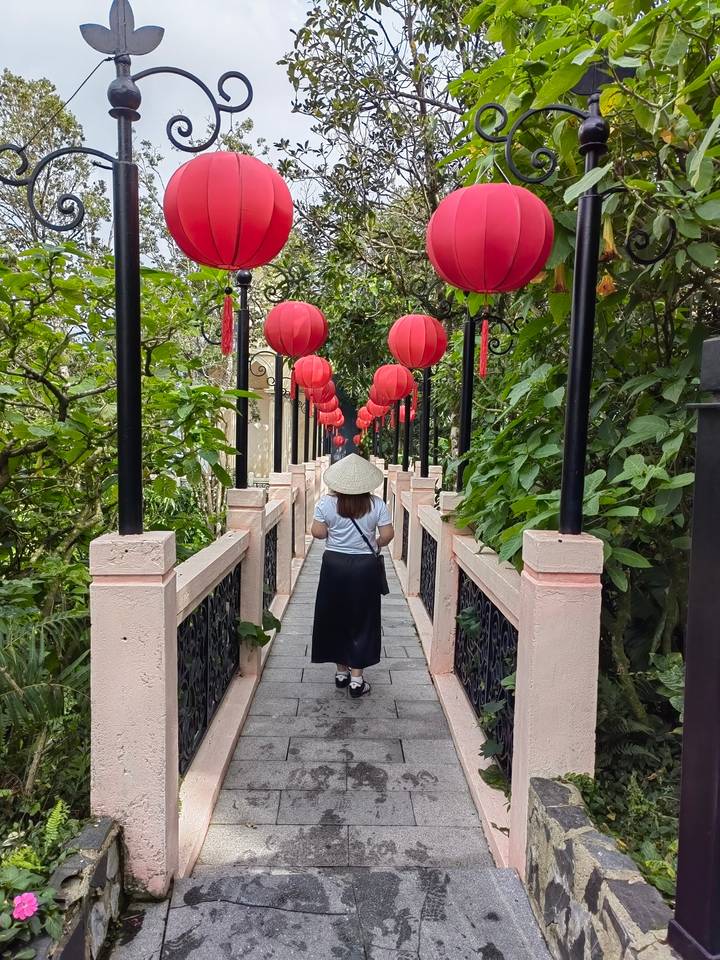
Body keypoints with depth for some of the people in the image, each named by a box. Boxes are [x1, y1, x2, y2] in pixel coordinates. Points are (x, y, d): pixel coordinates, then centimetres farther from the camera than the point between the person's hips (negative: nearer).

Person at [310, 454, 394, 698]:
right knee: (362, 620, 8)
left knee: (335, 617, 15)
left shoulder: (326, 503, -7)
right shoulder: (376, 504, -6)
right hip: (365, 568, 0)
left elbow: (318, 533, -6)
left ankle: (341, 672, 25)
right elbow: (387, 535, -7)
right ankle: (356, 679, 10)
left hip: (335, 565, 1)